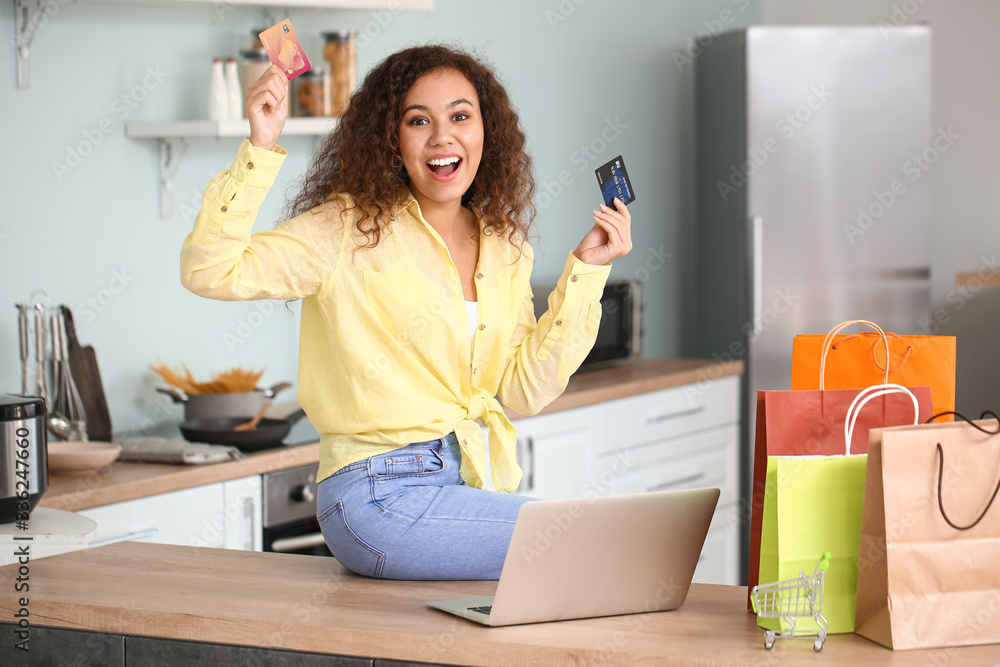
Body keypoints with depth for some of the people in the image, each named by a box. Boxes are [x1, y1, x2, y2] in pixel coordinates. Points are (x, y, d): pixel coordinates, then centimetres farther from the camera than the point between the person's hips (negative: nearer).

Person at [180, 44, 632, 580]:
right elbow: (208, 271, -15)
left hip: (471, 488, 6)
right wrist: (260, 149, -22)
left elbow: (525, 390, 7)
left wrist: (586, 271, 4)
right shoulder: (351, 229, -5)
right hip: (382, 496, -6)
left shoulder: (503, 249, 13)